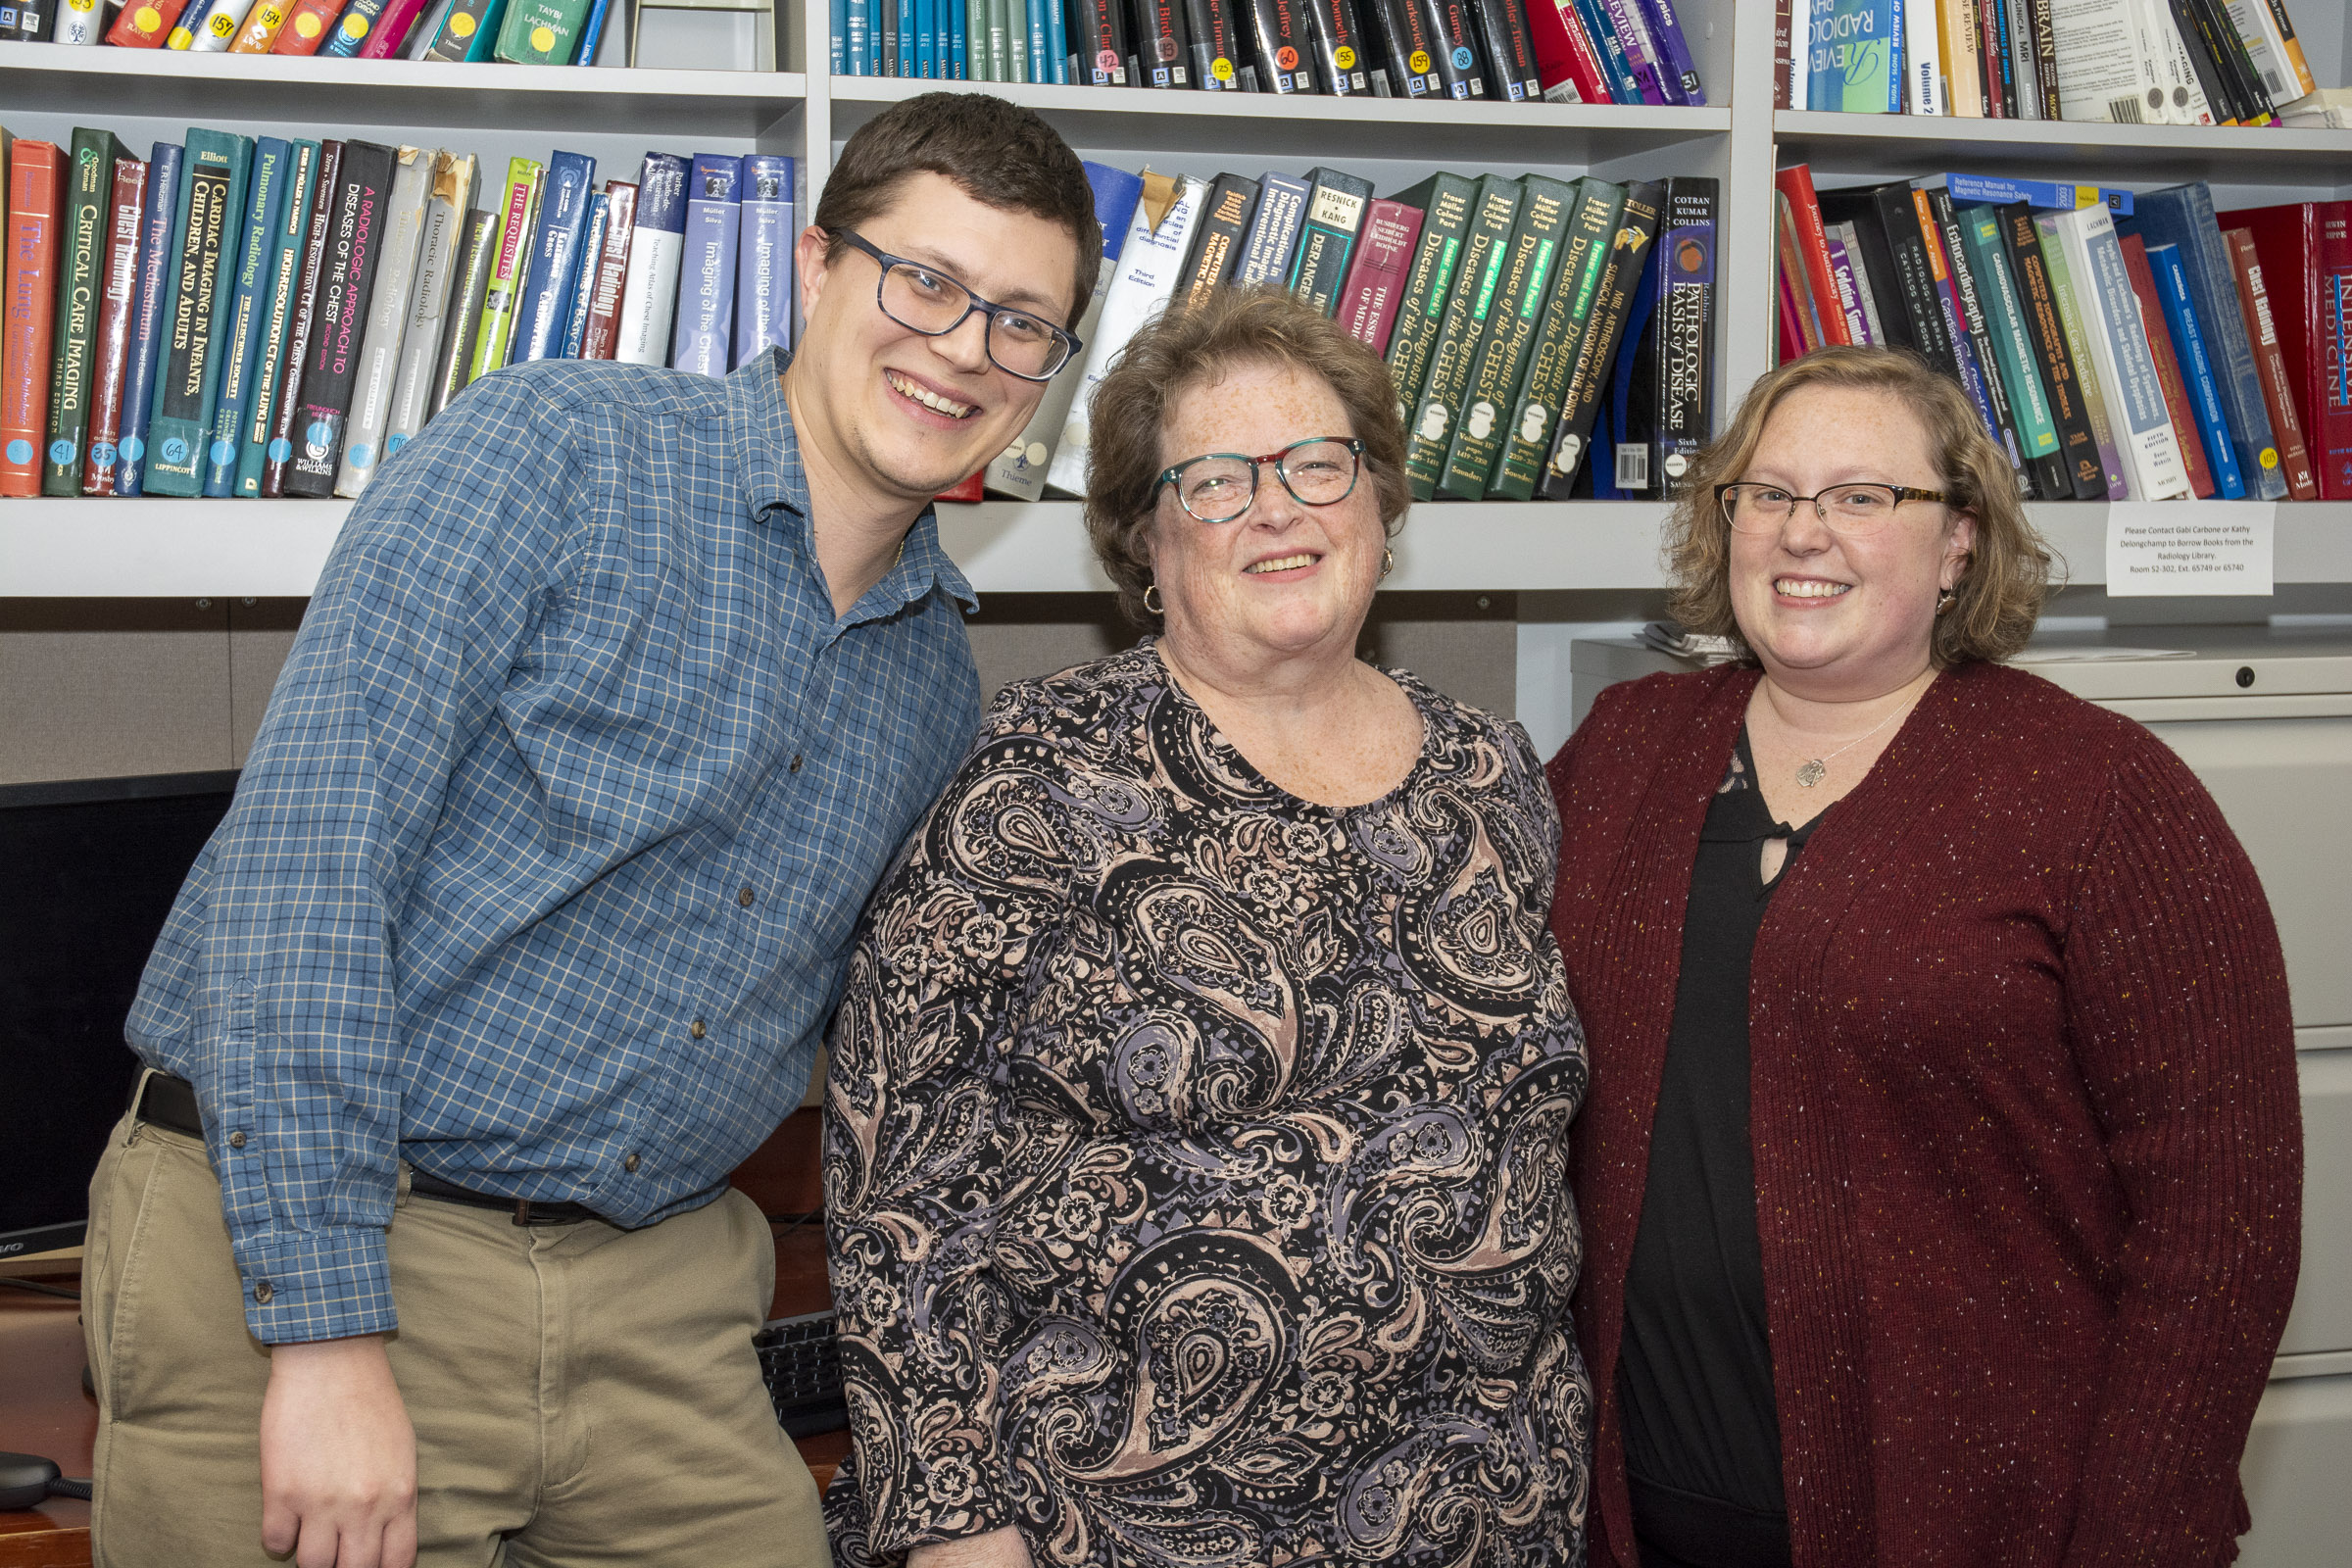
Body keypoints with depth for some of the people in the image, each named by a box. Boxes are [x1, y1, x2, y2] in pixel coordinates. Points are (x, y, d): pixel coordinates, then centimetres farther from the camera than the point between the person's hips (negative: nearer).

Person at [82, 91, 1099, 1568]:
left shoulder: (942, 685, 11)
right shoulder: (559, 449, -9)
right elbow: (305, 850, -17)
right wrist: (327, 1333, -22)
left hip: (657, 1306, 6)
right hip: (296, 1244, -5)